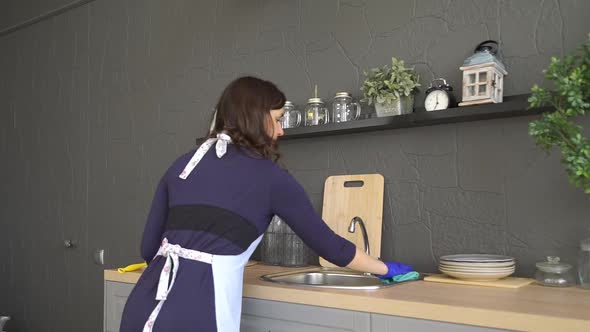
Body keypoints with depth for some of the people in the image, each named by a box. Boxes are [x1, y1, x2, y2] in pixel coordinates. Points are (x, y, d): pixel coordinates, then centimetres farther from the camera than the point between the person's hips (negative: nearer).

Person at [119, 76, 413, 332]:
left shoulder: (182, 164, 14)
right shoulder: (269, 176, 1)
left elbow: (149, 247, 17)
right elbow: (328, 244, 8)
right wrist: (386, 269, 24)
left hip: (144, 306, 6)